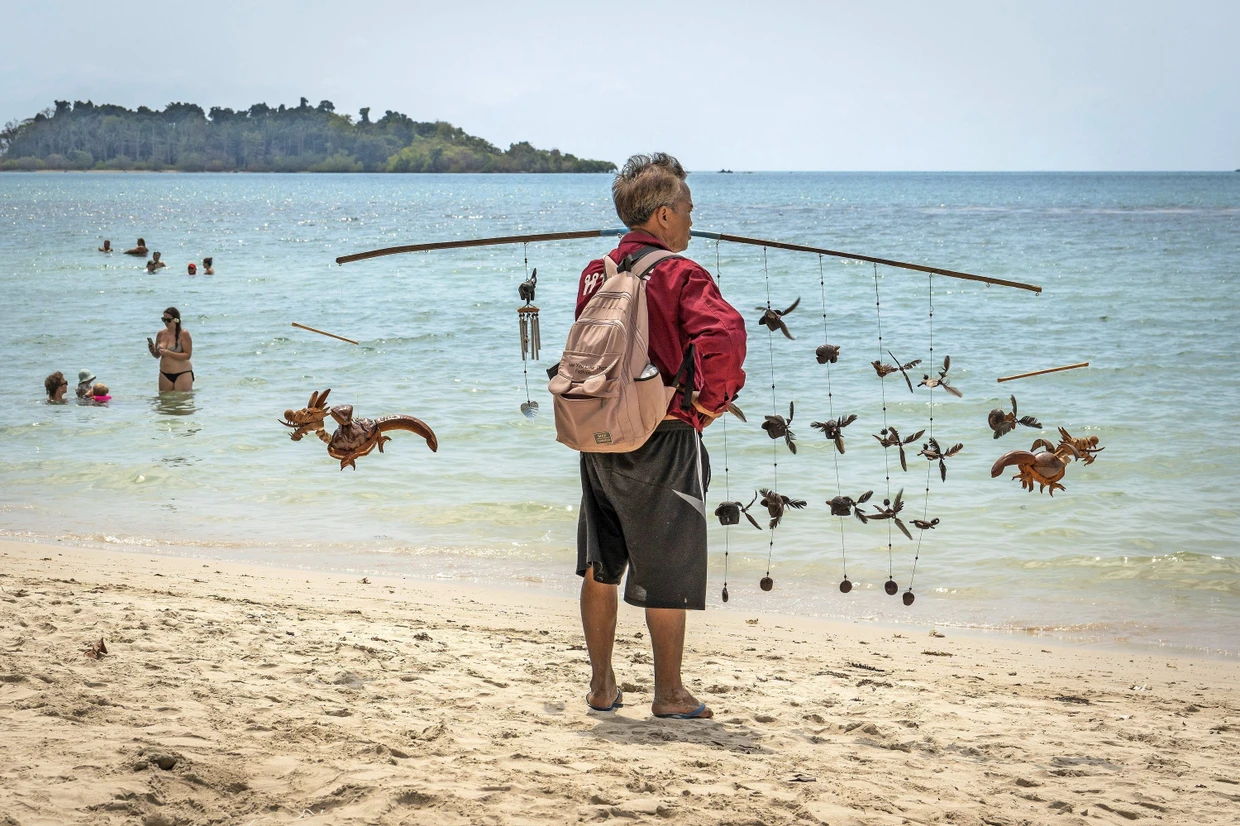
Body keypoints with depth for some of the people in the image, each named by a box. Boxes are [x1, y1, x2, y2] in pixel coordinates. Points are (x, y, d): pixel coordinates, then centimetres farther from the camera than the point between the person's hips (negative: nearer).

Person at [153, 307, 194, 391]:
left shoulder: (184, 334, -8)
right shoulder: (161, 334, 7)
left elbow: (187, 355, -14)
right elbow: (157, 355, 18)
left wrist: (169, 353, -22)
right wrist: (153, 351, -6)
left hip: (182, 374, -5)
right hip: (164, 375, 5)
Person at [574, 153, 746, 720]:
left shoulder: (595, 274, 8)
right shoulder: (678, 274, -13)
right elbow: (723, 333, -29)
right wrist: (713, 398, -16)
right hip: (664, 441, -6)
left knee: (599, 568, 15)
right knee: (667, 572, 5)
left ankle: (601, 685, 22)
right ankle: (669, 694, 14)